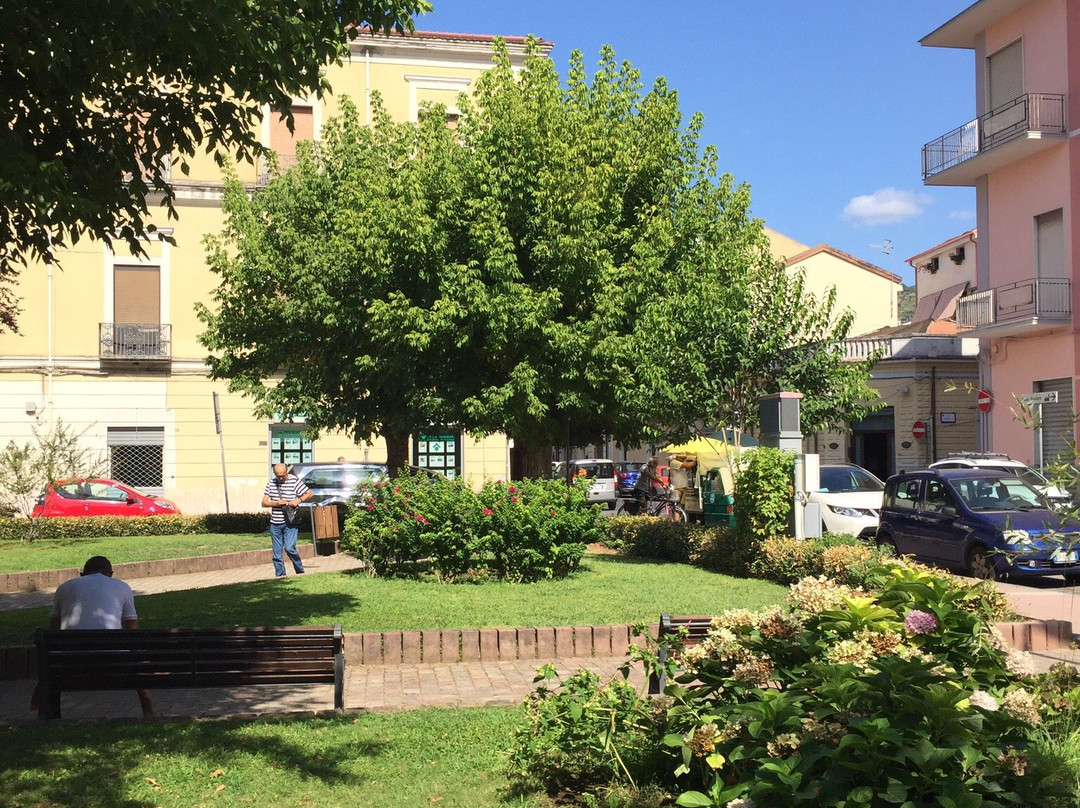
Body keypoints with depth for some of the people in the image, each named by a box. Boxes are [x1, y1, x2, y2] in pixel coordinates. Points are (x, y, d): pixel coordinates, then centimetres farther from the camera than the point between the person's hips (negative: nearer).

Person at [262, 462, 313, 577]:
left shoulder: (295, 481, -4)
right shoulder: (271, 483, 7)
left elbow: (309, 493, 0)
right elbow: (264, 503, 6)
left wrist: (298, 500, -17)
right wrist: (276, 503, -13)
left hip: (290, 523, -4)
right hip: (275, 523, 4)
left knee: (289, 548, -15)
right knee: (277, 551, 6)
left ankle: (300, 571, 3)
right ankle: (279, 574, 16)